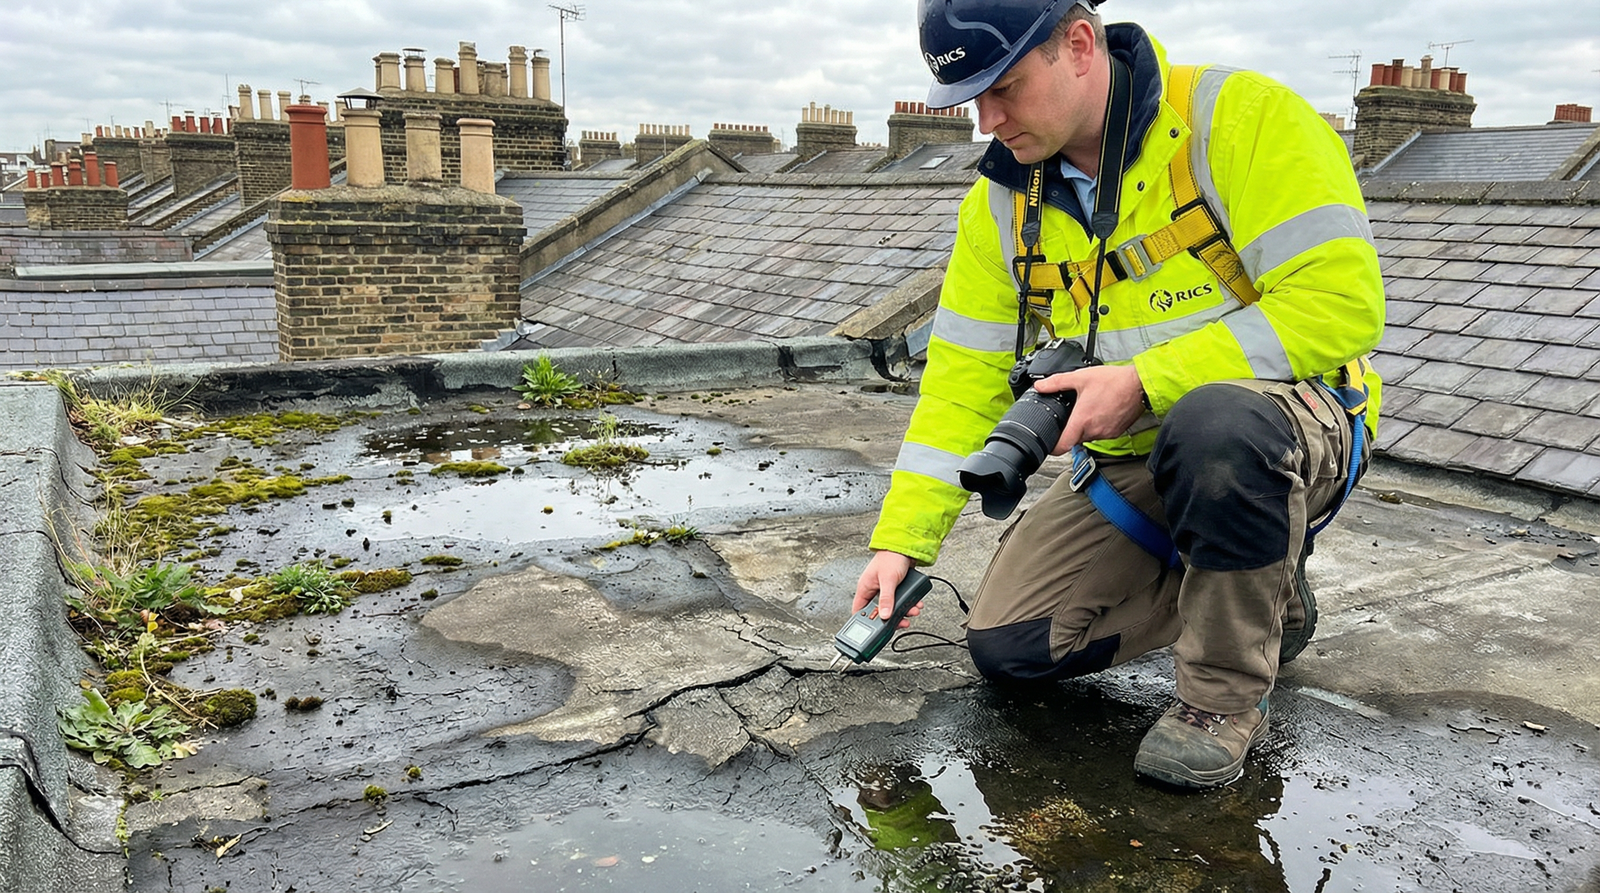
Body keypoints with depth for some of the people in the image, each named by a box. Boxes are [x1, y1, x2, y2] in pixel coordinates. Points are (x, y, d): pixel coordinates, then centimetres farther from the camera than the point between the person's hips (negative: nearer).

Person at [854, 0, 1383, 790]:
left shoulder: (1240, 116, -17)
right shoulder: (1002, 201, 0)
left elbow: (1343, 302, -23)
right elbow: (965, 376, 0)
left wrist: (1147, 383, -28)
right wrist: (902, 538, -6)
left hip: (1290, 427, -5)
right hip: (1130, 465, 6)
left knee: (1214, 423, -41)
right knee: (1005, 645, -6)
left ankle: (1226, 695, -15)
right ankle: (1255, 596, 14)